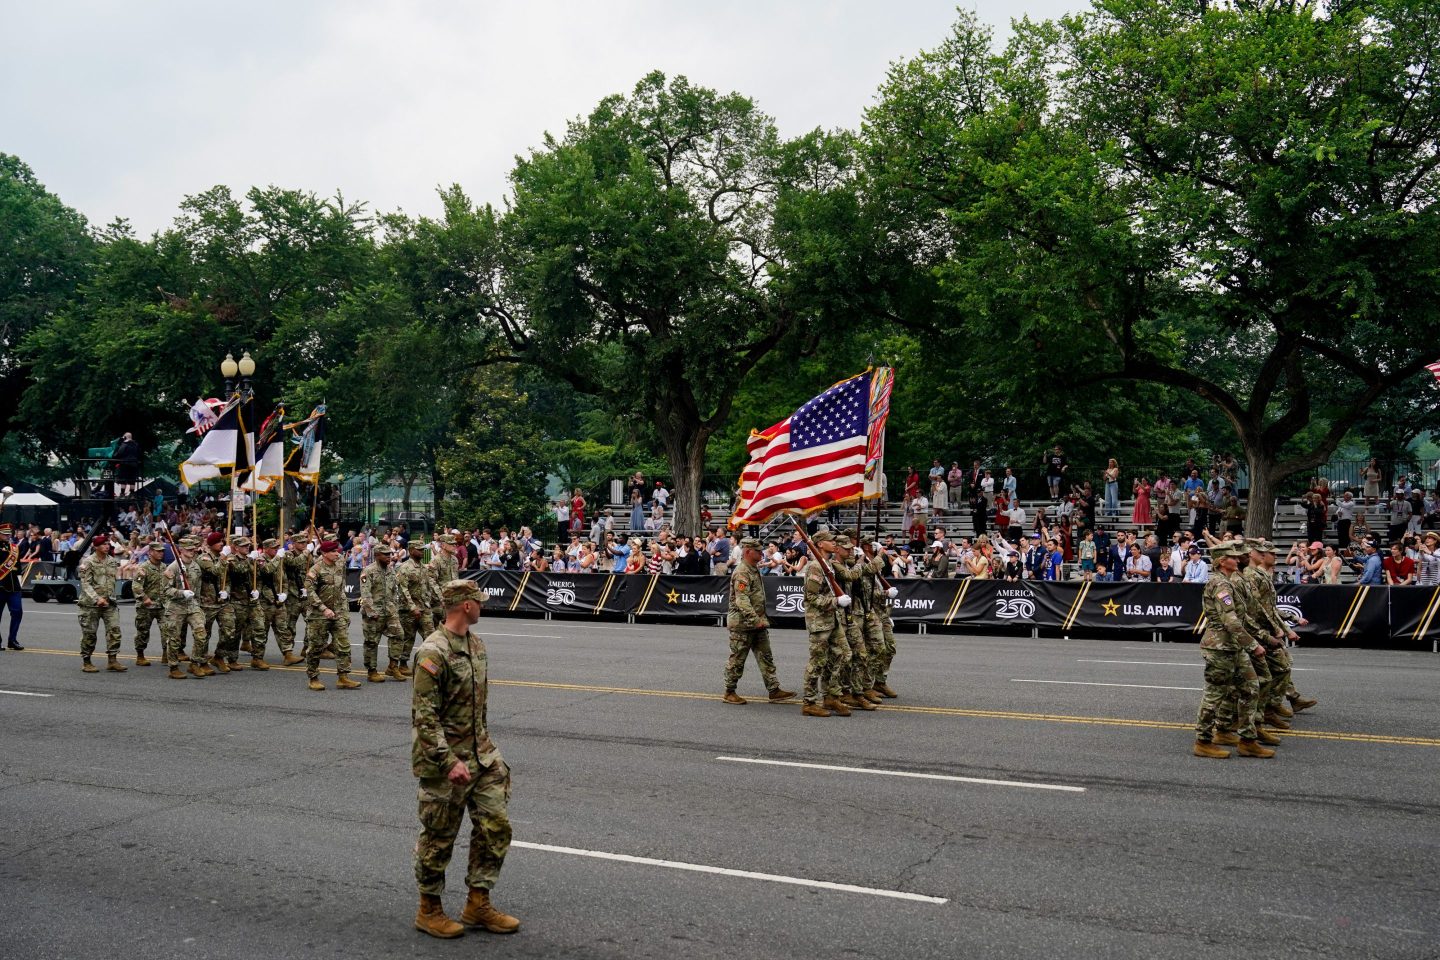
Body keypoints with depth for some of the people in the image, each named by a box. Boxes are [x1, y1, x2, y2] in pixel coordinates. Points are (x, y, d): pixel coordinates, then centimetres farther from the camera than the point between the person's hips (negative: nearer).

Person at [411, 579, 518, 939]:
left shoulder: (476, 644, 7)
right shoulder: (433, 653, -20)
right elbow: (425, 717, -22)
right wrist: (450, 761, -25)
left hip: (480, 753, 8)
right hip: (443, 759, -8)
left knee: (495, 827, 8)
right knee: (438, 838, 6)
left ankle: (478, 904, 21)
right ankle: (429, 911, 24)